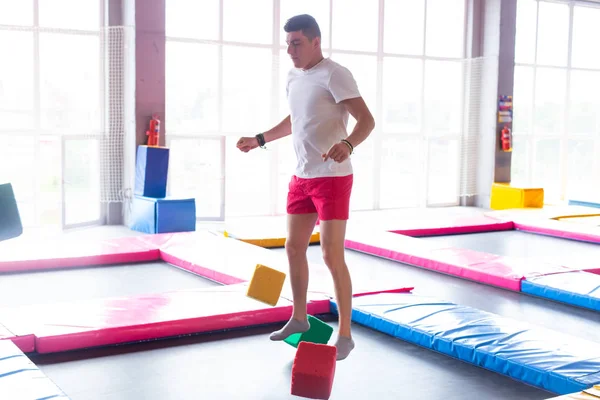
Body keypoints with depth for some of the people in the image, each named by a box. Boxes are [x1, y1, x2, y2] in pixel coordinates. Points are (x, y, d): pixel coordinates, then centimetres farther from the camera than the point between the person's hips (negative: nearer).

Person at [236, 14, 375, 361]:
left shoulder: (334, 74, -15)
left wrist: (348, 144, -42)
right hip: (302, 177, 8)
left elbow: (366, 119, -23)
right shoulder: (293, 77, 10)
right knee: (294, 247, 13)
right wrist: (259, 140, 27)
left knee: (332, 255, -8)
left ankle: (345, 335, 4)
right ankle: (299, 319, 29)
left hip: (333, 178, -8)